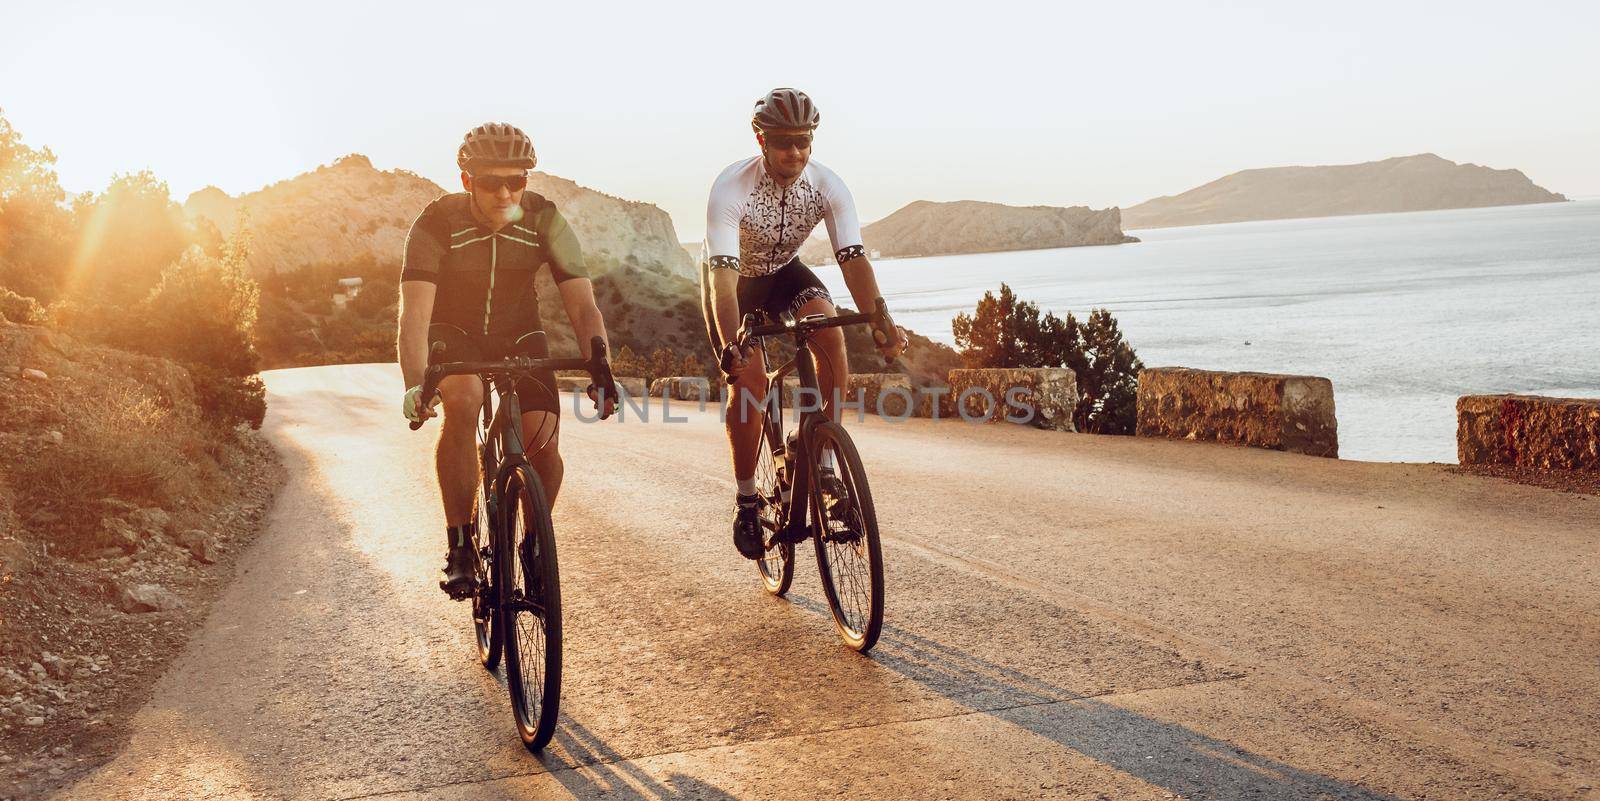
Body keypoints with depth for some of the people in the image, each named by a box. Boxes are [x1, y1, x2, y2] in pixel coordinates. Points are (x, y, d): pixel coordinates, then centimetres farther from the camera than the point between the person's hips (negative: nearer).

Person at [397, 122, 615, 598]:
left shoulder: (545, 221, -20)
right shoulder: (437, 224, -25)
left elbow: (584, 308, -25)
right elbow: (415, 314, -34)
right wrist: (415, 385, -50)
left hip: (518, 335, 2)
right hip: (453, 333, -2)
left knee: (544, 446, -18)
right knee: (462, 402, -36)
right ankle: (460, 545, -23)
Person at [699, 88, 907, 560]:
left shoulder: (827, 186, -24)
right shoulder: (731, 189, -33)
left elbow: (852, 257, -31)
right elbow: (723, 274, -41)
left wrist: (881, 324, -46)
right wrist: (730, 346, -55)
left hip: (783, 271, 3)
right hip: (733, 279, -3)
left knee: (830, 328, -27)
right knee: (749, 377, -19)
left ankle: (822, 461, -16)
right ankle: (746, 501, -1)